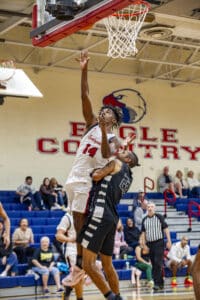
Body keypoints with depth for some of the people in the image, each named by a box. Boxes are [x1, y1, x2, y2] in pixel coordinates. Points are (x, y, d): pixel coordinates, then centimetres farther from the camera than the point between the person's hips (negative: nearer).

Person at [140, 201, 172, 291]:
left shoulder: (159, 217, -1)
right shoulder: (144, 220, 10)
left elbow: (166, 229, -2)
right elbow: (143, 232, 15)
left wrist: (169, 241, -7)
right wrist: (143, 243, 7)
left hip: (159, 243, -5)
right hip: (149, 244, 5)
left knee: (158, 263, -13)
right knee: (154, 264, 6)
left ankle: (157, 283, -14)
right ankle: (161, 283, 14)